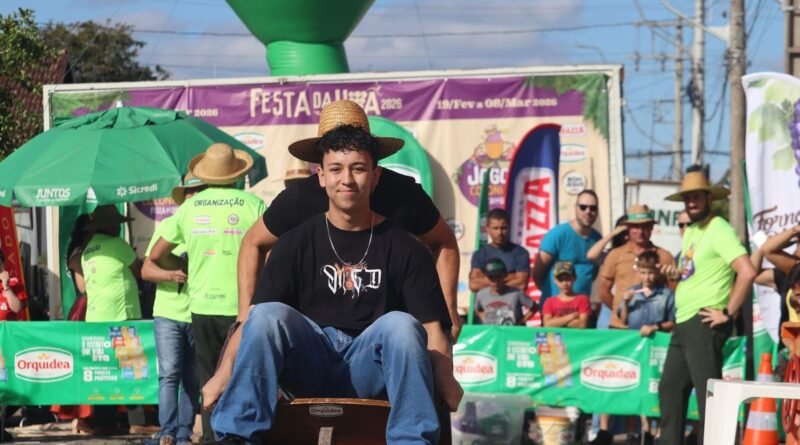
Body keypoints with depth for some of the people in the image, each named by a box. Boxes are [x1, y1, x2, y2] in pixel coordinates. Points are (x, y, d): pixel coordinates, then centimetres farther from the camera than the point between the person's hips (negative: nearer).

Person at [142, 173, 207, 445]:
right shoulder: (168, 225, 6)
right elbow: (146, 270, 3)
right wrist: (171, 274, -16)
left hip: (200, 316, 0)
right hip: (168, 313, 0)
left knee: (192, 379, 5)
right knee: (169, 373, -9)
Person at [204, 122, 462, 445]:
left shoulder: (404, 248, 3)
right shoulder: (296, 244, 6)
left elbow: (432, 332, -4)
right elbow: (255, 318, -1)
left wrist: (454, 400, -23)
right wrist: (224, 373, -21)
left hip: (369, 369, -1)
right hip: (309, 365, 1)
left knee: (401, 324, -29)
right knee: (269, 315, -25)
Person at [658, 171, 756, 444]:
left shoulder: (718, 229, -12)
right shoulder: (690, 230, 17)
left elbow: (747, 272, -23)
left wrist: (728, 313, -19)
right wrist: (677, 274, 8)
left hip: (704, 323, -10)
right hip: (683, 322, 10)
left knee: (708, 391, -9)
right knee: (670, 388, 14)